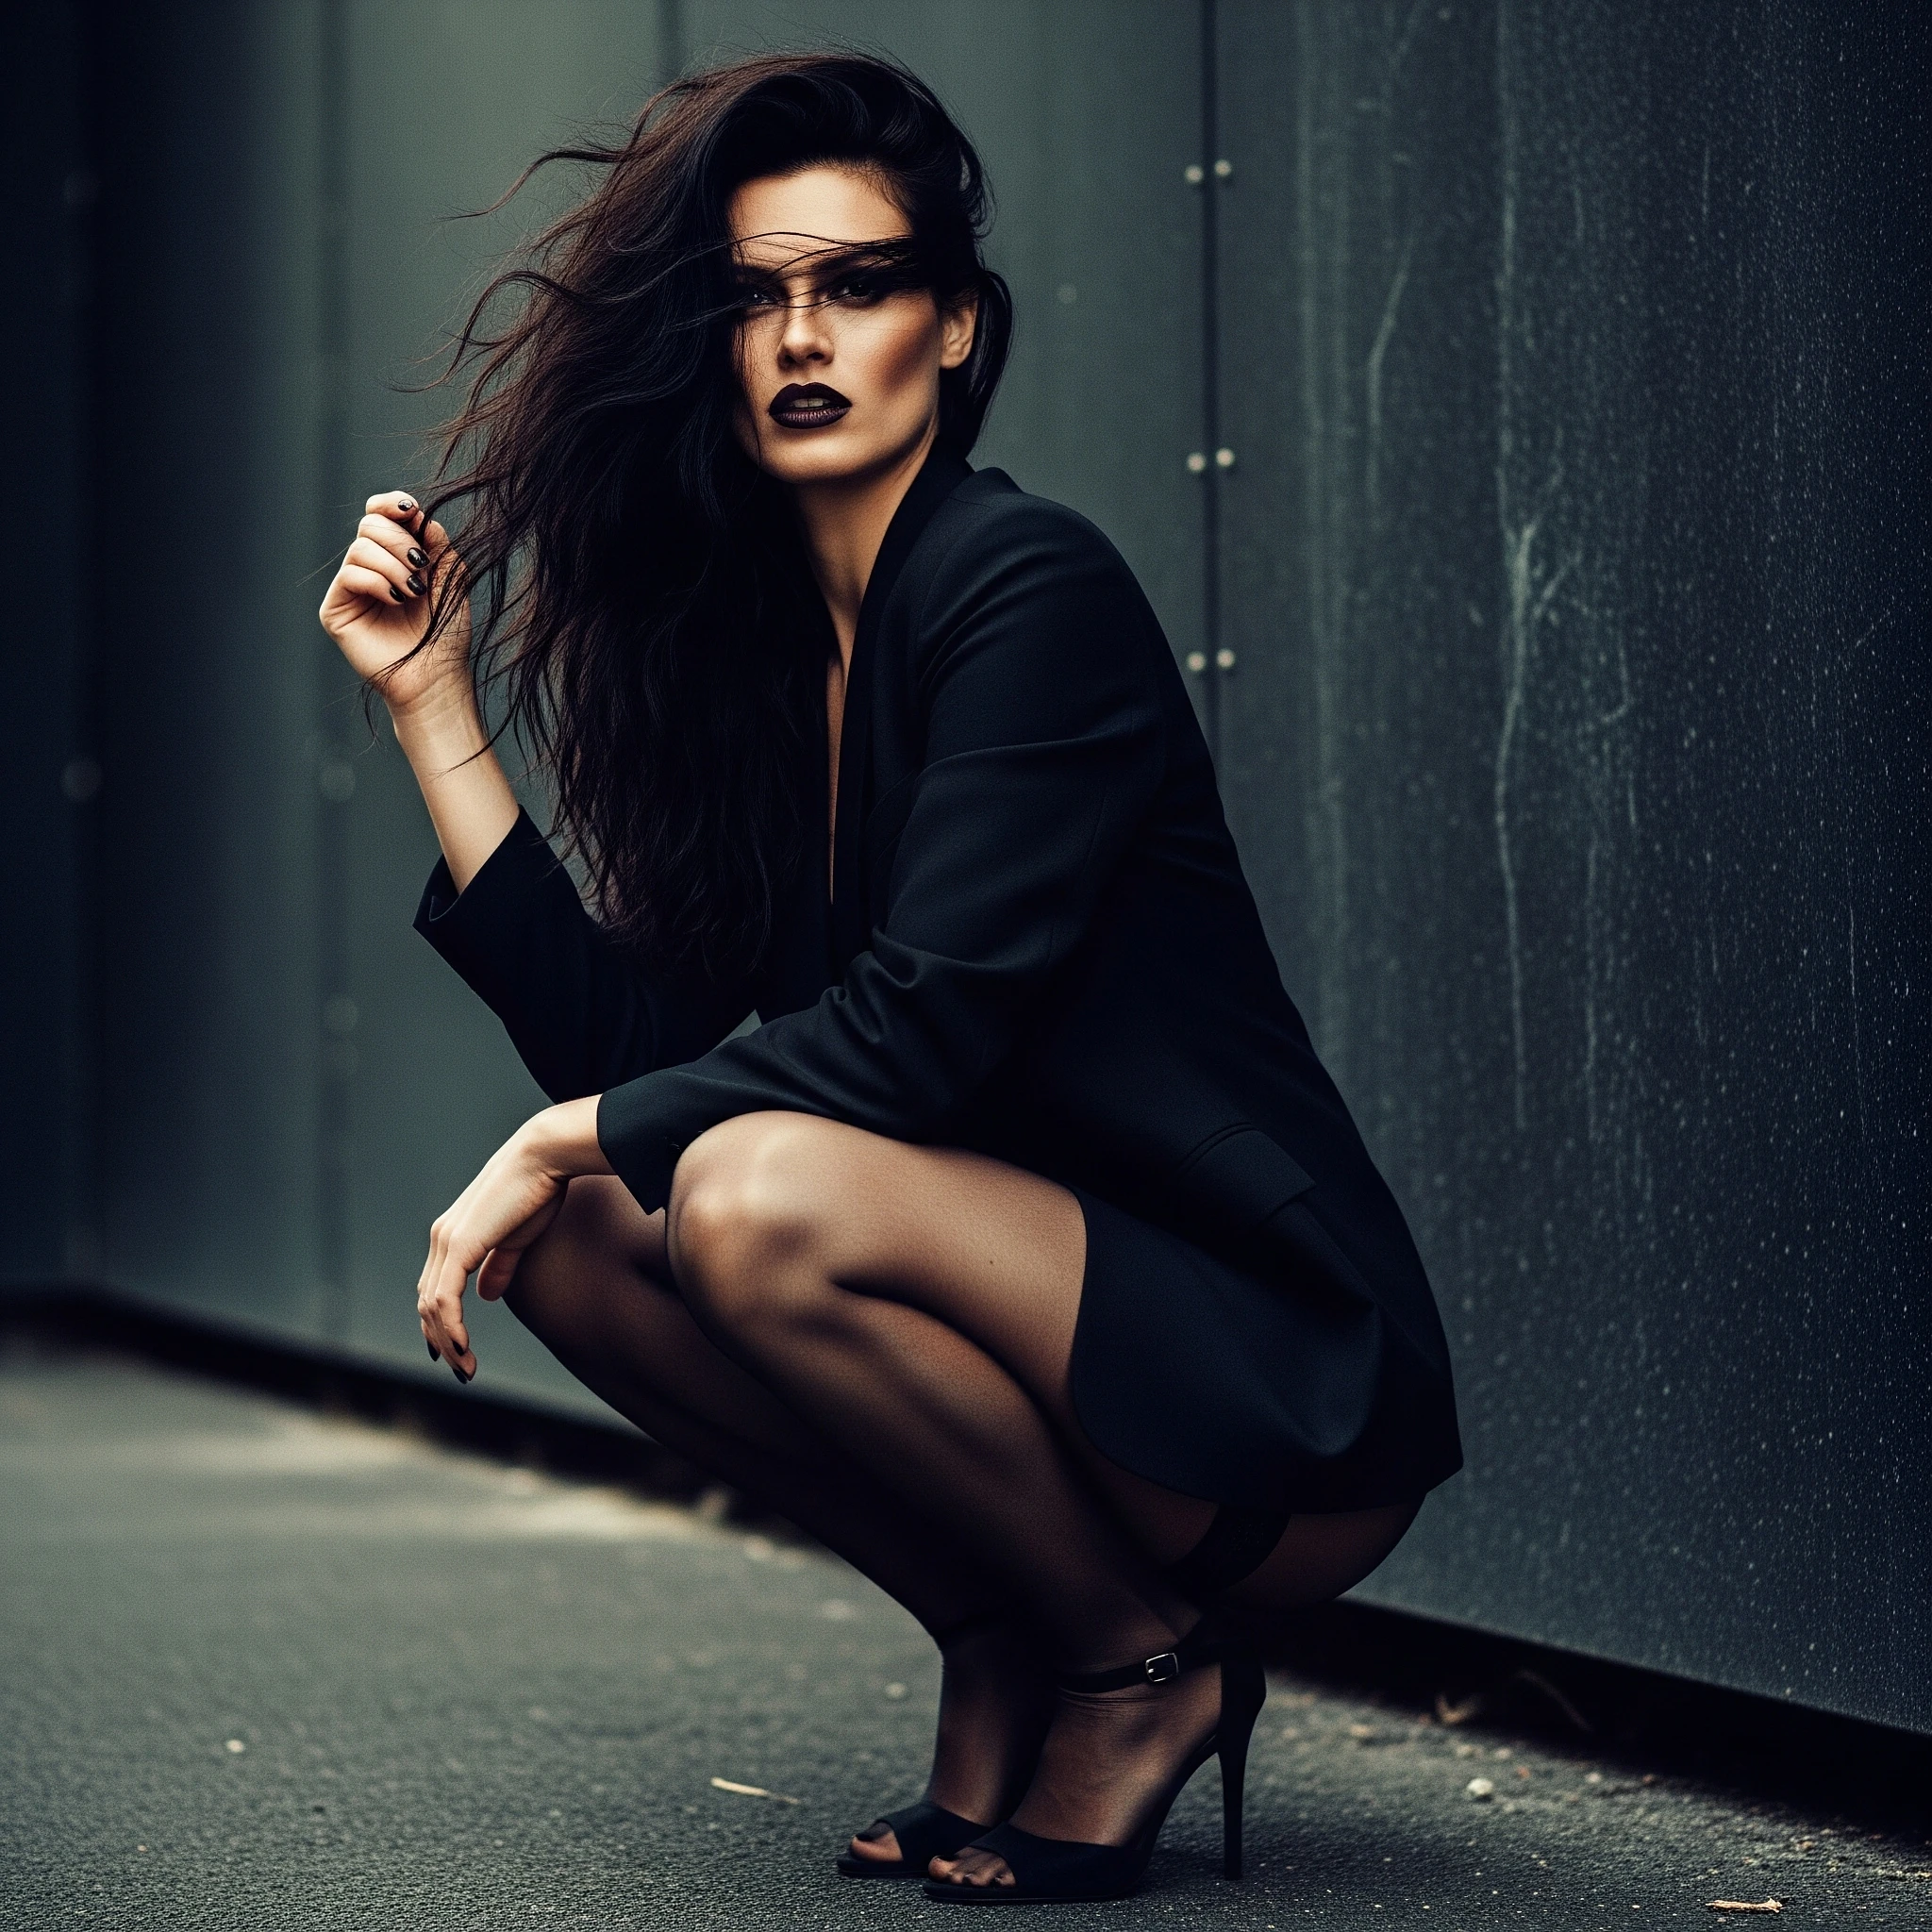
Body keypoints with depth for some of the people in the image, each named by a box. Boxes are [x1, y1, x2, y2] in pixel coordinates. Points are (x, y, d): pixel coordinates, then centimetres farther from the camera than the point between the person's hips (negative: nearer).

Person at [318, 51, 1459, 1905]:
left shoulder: (1030, 587, -14)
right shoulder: (759, 646, 9)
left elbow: (922, 1026, -21)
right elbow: (627, 1044, 1)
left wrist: (567, 1135, -13)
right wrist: (431, 697, 2)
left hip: (1291, 1401, -7)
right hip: (1031, 1293, 8)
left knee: (757, 1196, -29)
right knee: (568, 1232, -8)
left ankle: (1144, 1661, -6)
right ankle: (1000, 1641, 5)